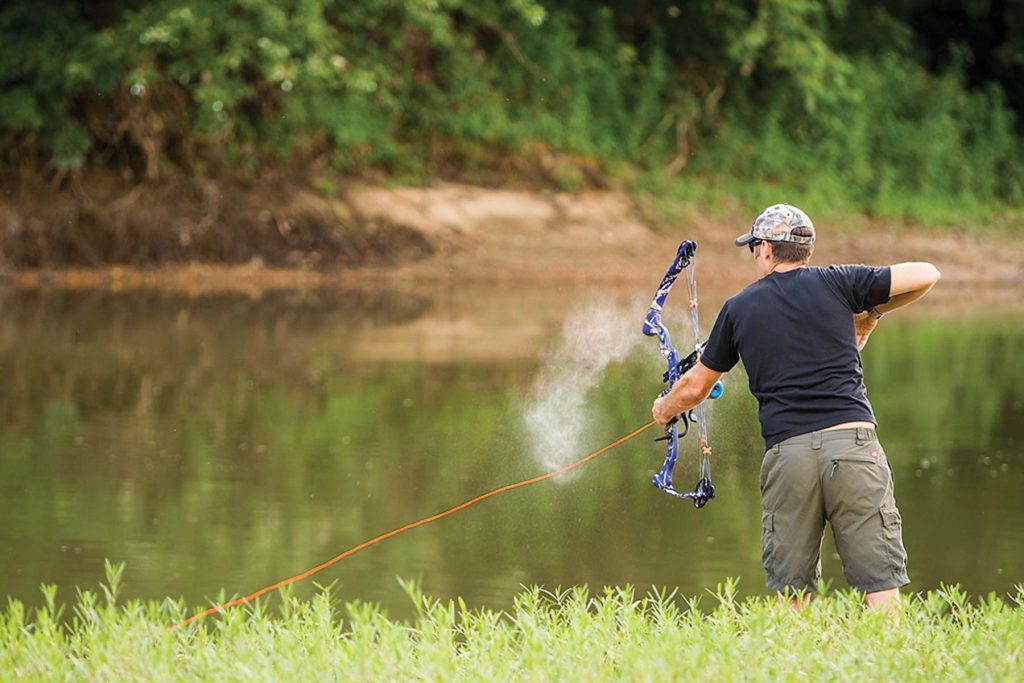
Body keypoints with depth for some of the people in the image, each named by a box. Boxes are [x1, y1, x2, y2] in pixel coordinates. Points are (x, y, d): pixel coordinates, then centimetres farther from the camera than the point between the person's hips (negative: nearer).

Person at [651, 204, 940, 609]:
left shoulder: (739, 309, 13)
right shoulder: (836, 283, 8)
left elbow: (696, 386, 24)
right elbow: (926, 275, 9)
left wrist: (665, 409, 45)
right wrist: (873, 313, 23)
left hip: (786, 451, 1)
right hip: (852, 441, -1)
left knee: (788, 590, 8)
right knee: (880, 587, -1)